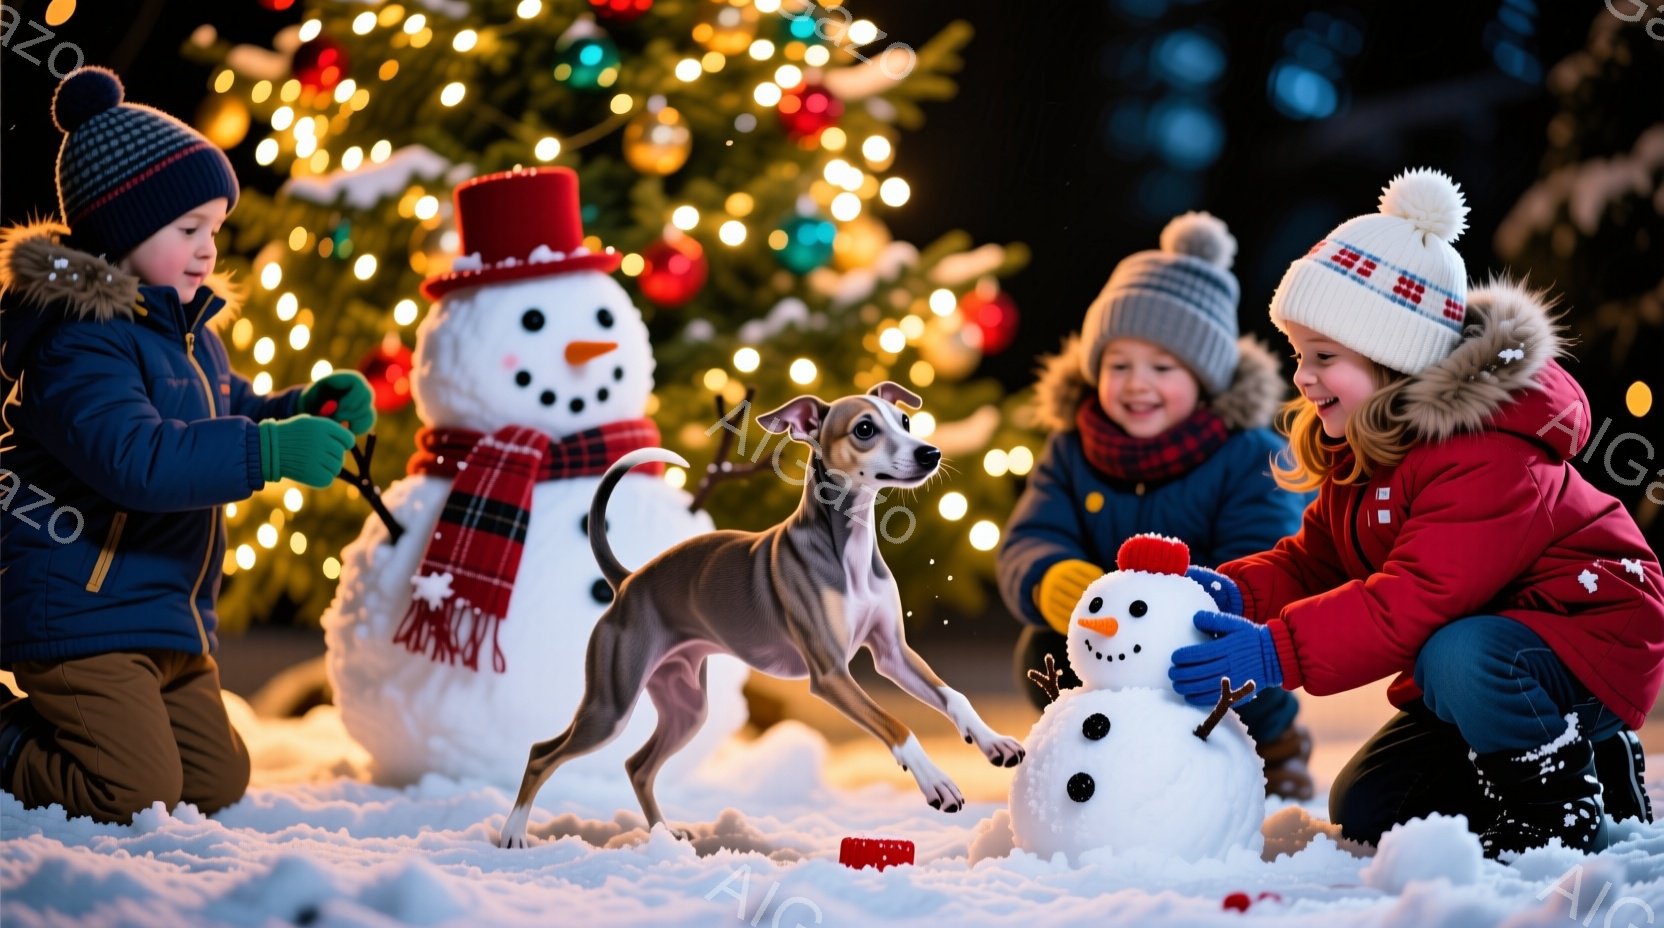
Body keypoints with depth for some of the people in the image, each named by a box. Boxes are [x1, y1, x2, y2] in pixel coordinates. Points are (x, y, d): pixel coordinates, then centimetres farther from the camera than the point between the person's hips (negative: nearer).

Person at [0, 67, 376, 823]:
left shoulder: (189, 333, 12)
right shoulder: (81, 343, -19)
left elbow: (235, 419, 25)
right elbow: (133, 457, -33)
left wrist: (304, 413, 2)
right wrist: (270, 452, -34)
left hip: (171, 620, 10)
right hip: (82, 614, -10)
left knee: (219, 783, 13)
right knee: (138, 795, -16)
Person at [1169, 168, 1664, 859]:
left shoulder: (1484, 457, -29)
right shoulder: (1360, 449, 4)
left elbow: (1419, 600, -37)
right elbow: (1314, 561, 5)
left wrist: (1277, 652, -43)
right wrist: (1236, 595, -17)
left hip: (1588, 638, -10)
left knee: (1458, 661, -41)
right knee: (1363, 810, 6)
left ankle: (1564, 806, -13)